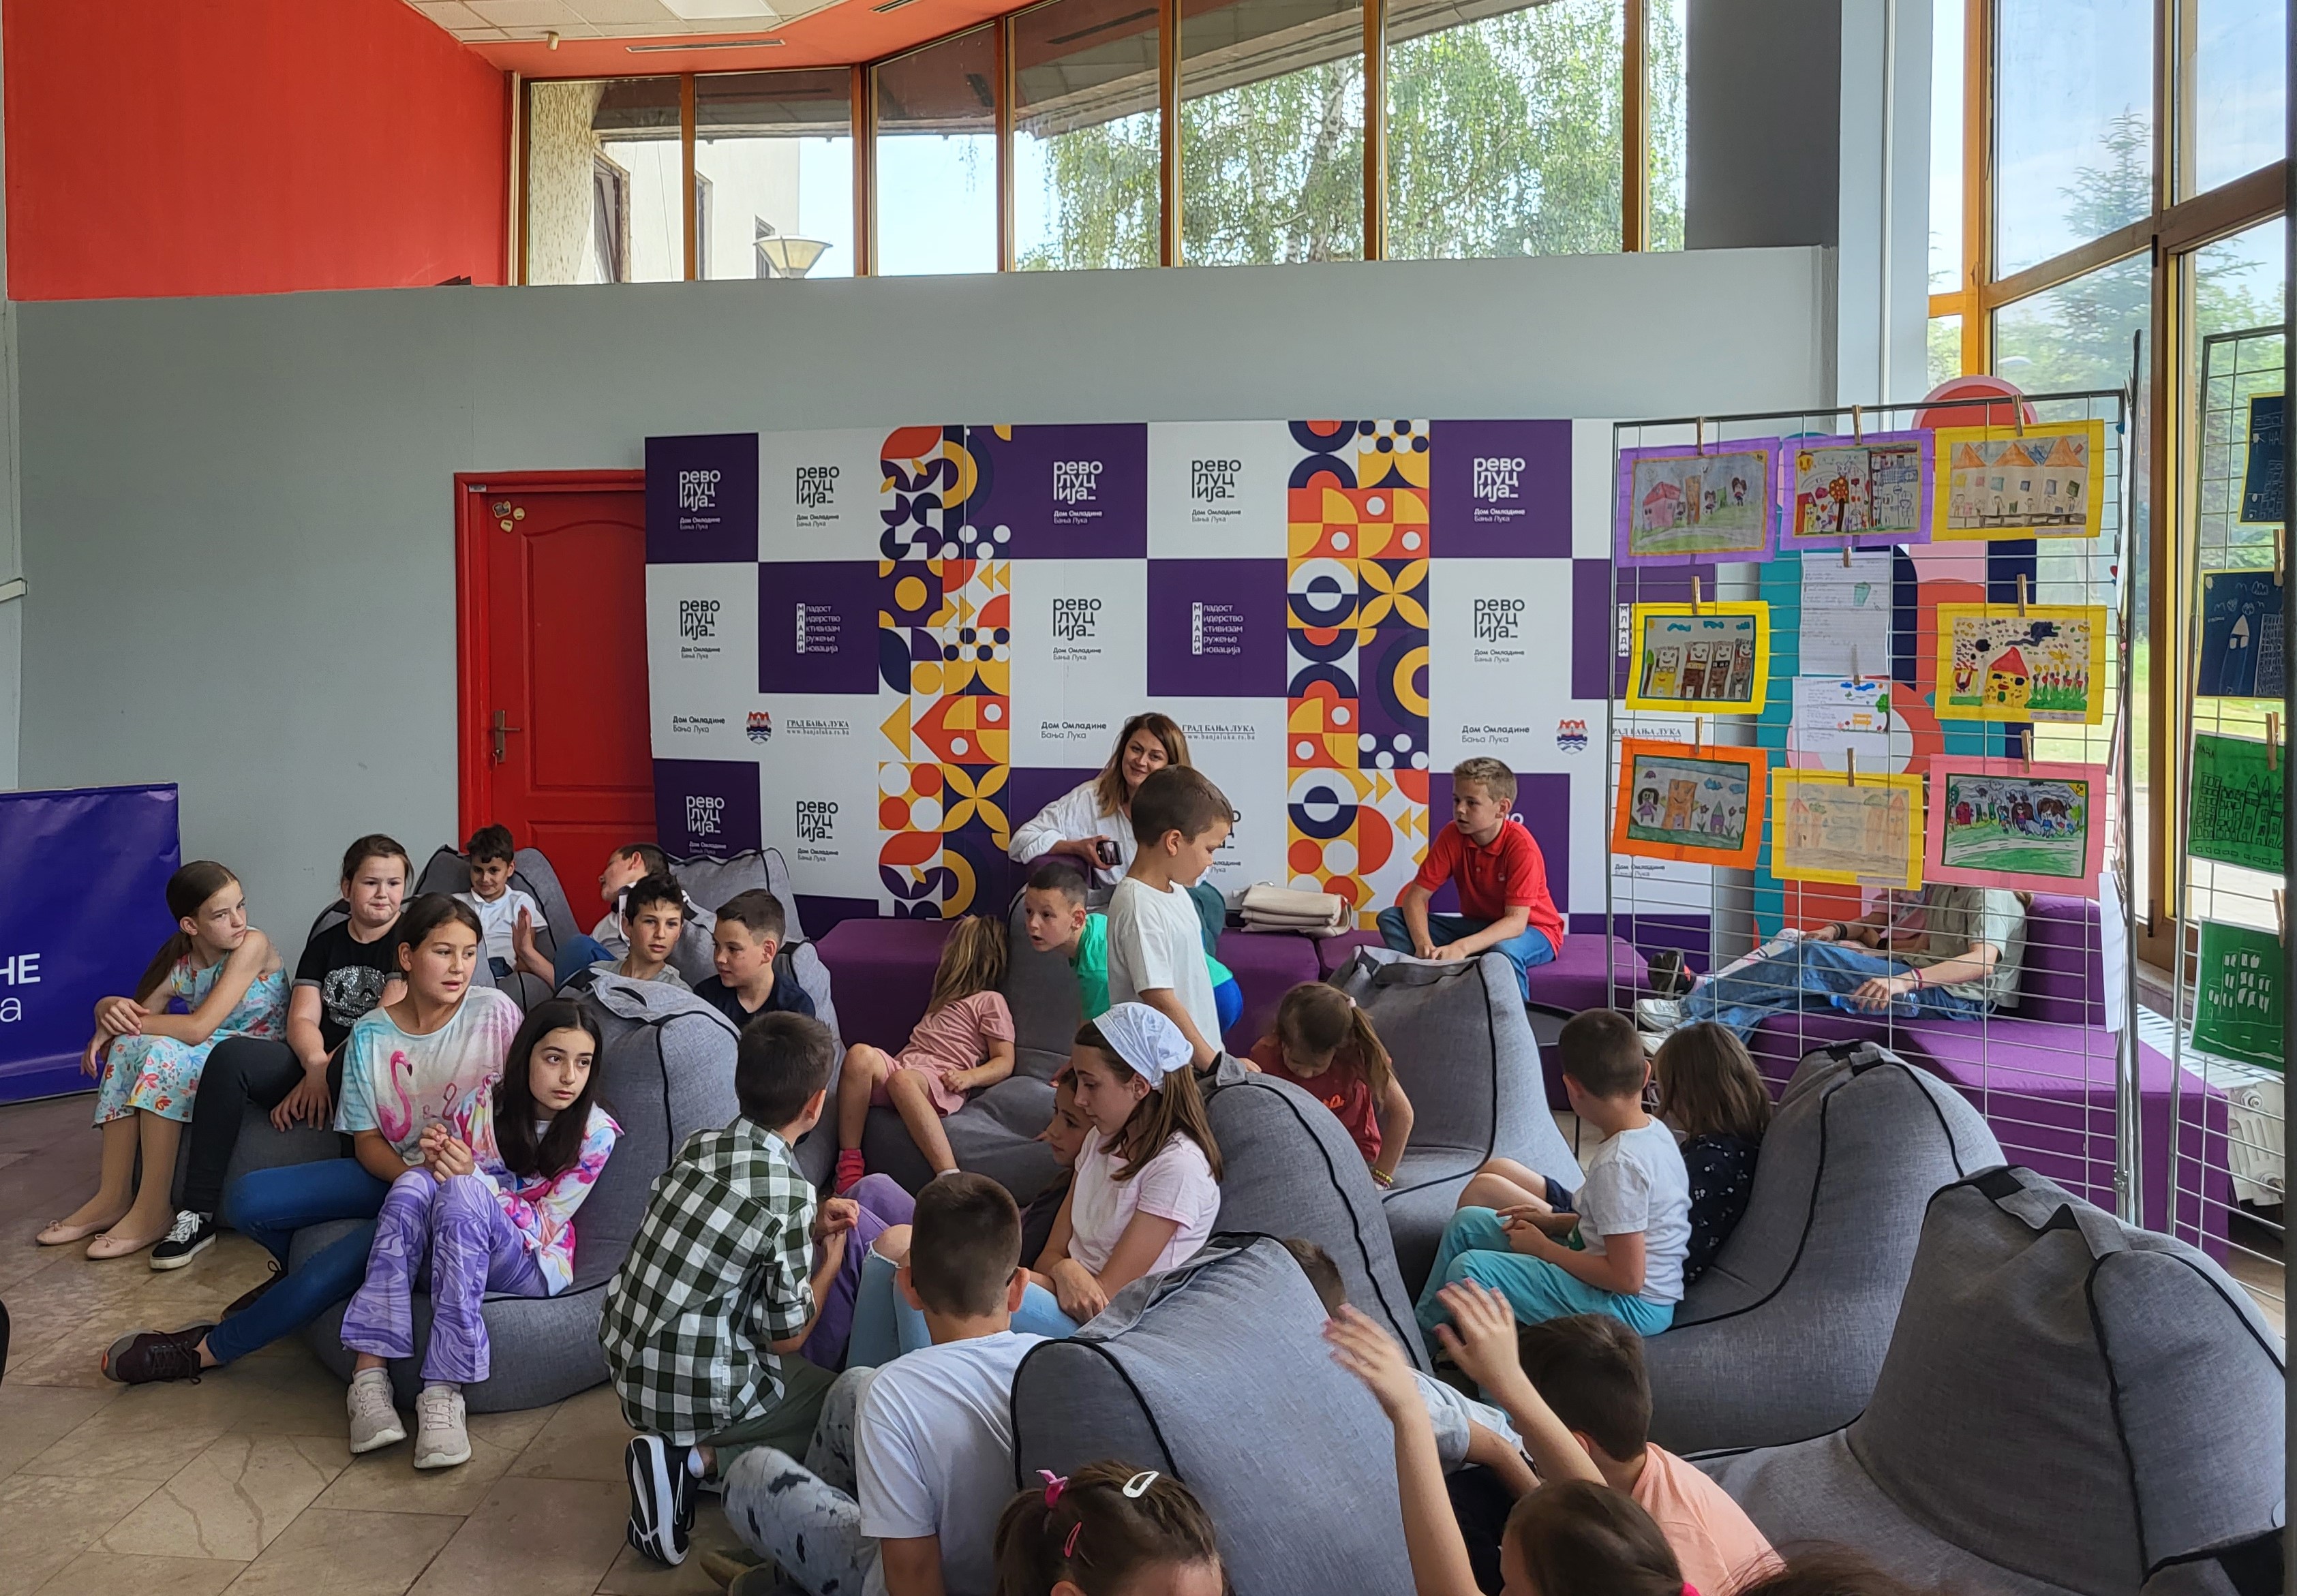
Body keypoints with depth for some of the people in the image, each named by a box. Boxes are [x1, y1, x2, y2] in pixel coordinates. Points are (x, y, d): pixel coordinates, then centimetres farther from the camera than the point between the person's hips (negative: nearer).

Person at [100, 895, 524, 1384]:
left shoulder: (494, 1013, -11)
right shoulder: (370, 1035, 0)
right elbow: (367, 1142, 2)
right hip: (393, 1173, 5)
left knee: (332, 1270, -23)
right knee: (249, 1198, -9)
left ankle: (206, 1351, 2)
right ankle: (296, 1266, 23)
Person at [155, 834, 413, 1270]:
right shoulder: (324, 945, 17)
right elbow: (302, 1019, 4)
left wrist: (325, 1072, -18)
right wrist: (316, 1065, -18)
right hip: (316, 1063, 5)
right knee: (229, 1055, -20)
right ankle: (198, 1215, -20)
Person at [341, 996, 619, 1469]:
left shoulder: (596, 1133, -8)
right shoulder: (488, 1098, -1)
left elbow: (545, 1225, -11)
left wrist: (471, 1177, -25)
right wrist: (436, 1157, -19)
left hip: (533, 1264, -3)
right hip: (450, 1245, 3)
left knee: (460, 1194, -34)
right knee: (413, 1184, -30)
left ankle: (443, 1393, -41)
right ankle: (369, 1374, -35)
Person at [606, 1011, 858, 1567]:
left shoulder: (699, 1145, -1)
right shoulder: (790, 1194, -21)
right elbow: (788, 1335, -12)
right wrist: (830, 1261, 4)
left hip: (627, 1363, 7)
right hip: (697, 1393, -7)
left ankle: (670, 1445, 7)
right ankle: (696, 1459, -4)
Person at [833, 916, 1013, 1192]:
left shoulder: (990, 1001, 14)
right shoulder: (945, 996, 40)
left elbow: (1005, 1063, 3)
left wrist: (969, 1077, -13)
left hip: (939, 1082, -6)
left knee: (902, 1079, -42)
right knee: (860, 1054, -28)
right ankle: (849, 1162, -34)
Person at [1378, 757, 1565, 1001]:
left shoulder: (1521, 846, -25)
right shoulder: (1451, 836, -11)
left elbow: (1516, 921, -31)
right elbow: (1416, 896, -13)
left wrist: (1462, 947, -47)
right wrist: (1424, 944, -34)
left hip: (1532, 929, -5)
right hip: (1476, 924, 5)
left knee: (1503, 951, -43)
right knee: (1391, 919, -13)